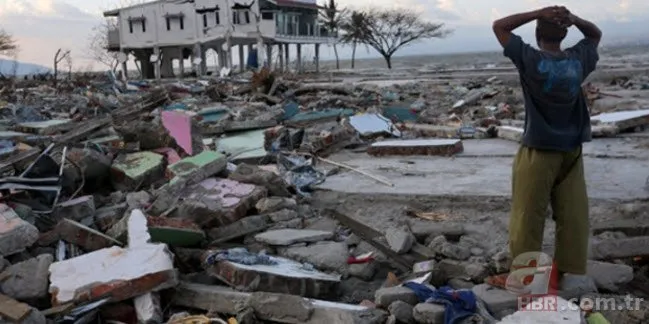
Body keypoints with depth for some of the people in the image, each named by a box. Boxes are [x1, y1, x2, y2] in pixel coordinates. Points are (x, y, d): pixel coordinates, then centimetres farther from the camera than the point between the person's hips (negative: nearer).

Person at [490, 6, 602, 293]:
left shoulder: (530, 60, -12)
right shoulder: (578, 60, 0)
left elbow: (499, 26, -2)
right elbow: (596, 34, 23)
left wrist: (538, 13, -5)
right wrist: (574, 19, 5)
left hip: (538, 153, -4)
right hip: (572, 152, 4)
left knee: (528, 218, 3)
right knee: (573, 217, 10)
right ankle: (566, 274, 16)